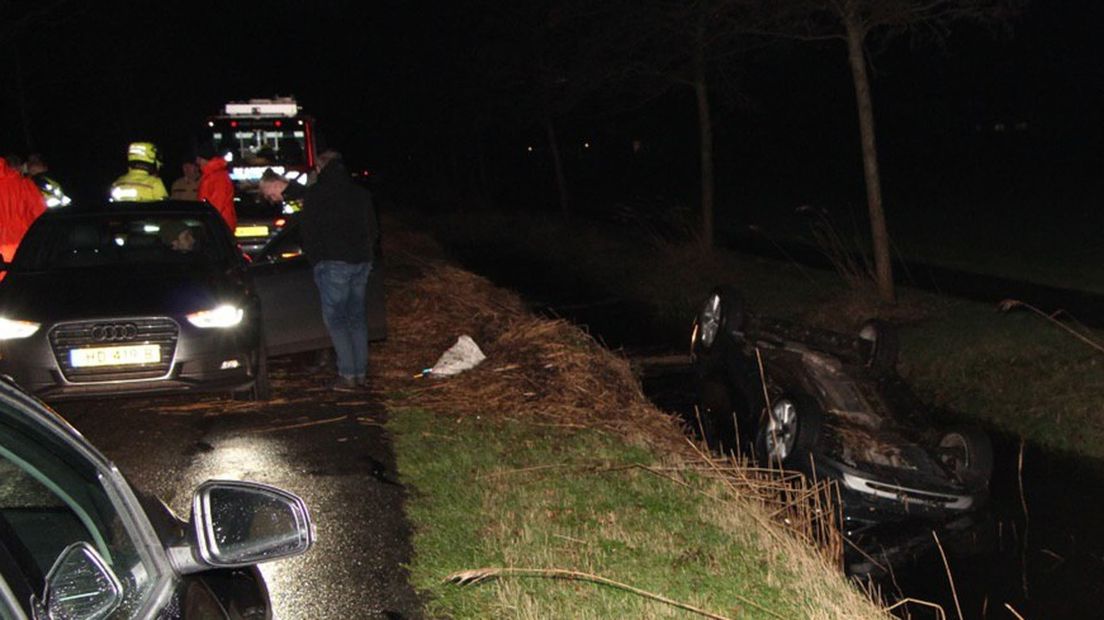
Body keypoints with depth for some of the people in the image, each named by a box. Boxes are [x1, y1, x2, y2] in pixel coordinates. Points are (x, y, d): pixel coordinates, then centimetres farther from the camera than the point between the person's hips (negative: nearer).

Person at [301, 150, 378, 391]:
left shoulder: (316, 193, -3)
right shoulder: (361, 193, 15)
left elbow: (309, 231, -3)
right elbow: (372, 229, 19)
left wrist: (316, 260, 9)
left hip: (333, 263, -6)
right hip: (362, 261, 6)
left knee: (335, 317, -2)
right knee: (357, 316, 12)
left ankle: (347, 375, -8)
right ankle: (361, 372, 12)